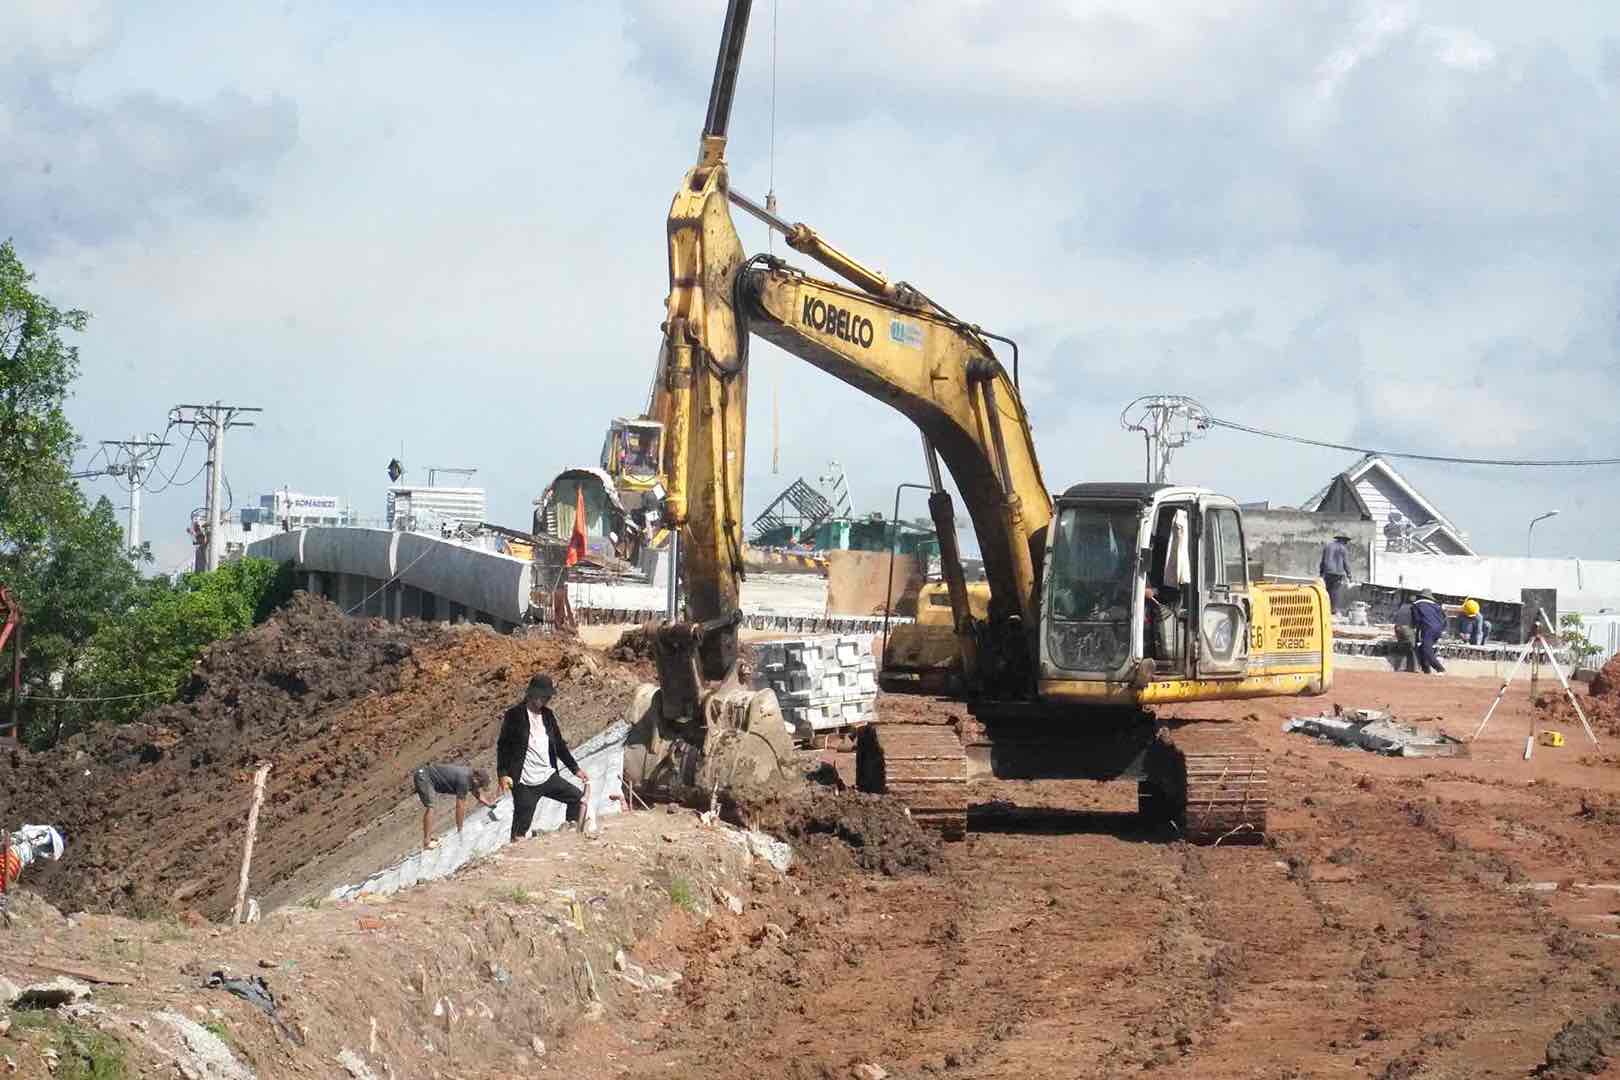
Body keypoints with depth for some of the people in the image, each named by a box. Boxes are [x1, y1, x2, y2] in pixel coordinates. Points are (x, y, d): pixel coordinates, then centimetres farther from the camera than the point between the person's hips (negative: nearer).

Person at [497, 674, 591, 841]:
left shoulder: (547, 715, 11)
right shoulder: (514, 715, -8)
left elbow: (559, 744, 18)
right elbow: (503, 746, -9)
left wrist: (576, 769, 16)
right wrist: (503, 774, -19)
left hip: (548, 777, 6)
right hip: (525, 783, -6)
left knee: (578, 798, 1)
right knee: (520, 828, -4)